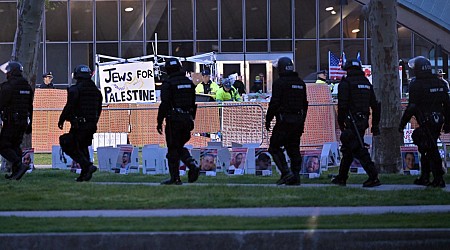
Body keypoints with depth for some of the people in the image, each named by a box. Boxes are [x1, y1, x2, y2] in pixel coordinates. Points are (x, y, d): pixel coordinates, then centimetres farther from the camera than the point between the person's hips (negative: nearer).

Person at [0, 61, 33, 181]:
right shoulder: (27, 87, 13)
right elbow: (31, 108, 17)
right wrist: (29, 124, 21)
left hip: (11, 121, -8)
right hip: (23, 121, 8)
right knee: (15, 145, 15)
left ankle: (20, 165, -20)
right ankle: (15, 173, 11)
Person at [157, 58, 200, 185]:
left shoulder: (168, 84, -9)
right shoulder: (189, 83, 11)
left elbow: (164, 104, -14)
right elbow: (193, 103, 15)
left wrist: (159, 122, -8)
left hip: (173, 120, -6)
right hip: (187, 119, 6)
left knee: (173, 149, 1)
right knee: (180, 146, 18)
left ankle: (175, 178, 1)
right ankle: (193, 165, -4)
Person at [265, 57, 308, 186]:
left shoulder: (279, 83, -9)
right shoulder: (300, 83, 15)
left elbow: (274, 103, -12)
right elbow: (304, 104, 18)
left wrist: (268, 119, -4)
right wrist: (302, 121, 24)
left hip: (284, 120, -7)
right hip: (298, 120, 7)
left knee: (274, 147, -1)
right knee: (294, 149, 10)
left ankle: (286, 172, -13)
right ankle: (295, 177, 5)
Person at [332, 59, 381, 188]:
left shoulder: (346, 83, -6)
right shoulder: (367, 83, 14)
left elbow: (342, 105, -13)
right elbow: (375, 105, 14)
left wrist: (341, 123, -5)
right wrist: (375, 124, 18)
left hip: (352, 122, -8)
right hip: (363, 121, 8)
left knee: (359, 150, -10)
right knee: (347, 149, 18)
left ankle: (373, 177, -19)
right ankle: (341, 178, 25)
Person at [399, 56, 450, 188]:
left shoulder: (416, 84, -11)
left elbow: (412, 107, -13)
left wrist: (402, 124, -6)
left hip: (426, 122, -7)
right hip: (438, 121, 7)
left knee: (431, 150, -5)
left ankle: (439, 179, -7)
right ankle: (425, 177, 22)